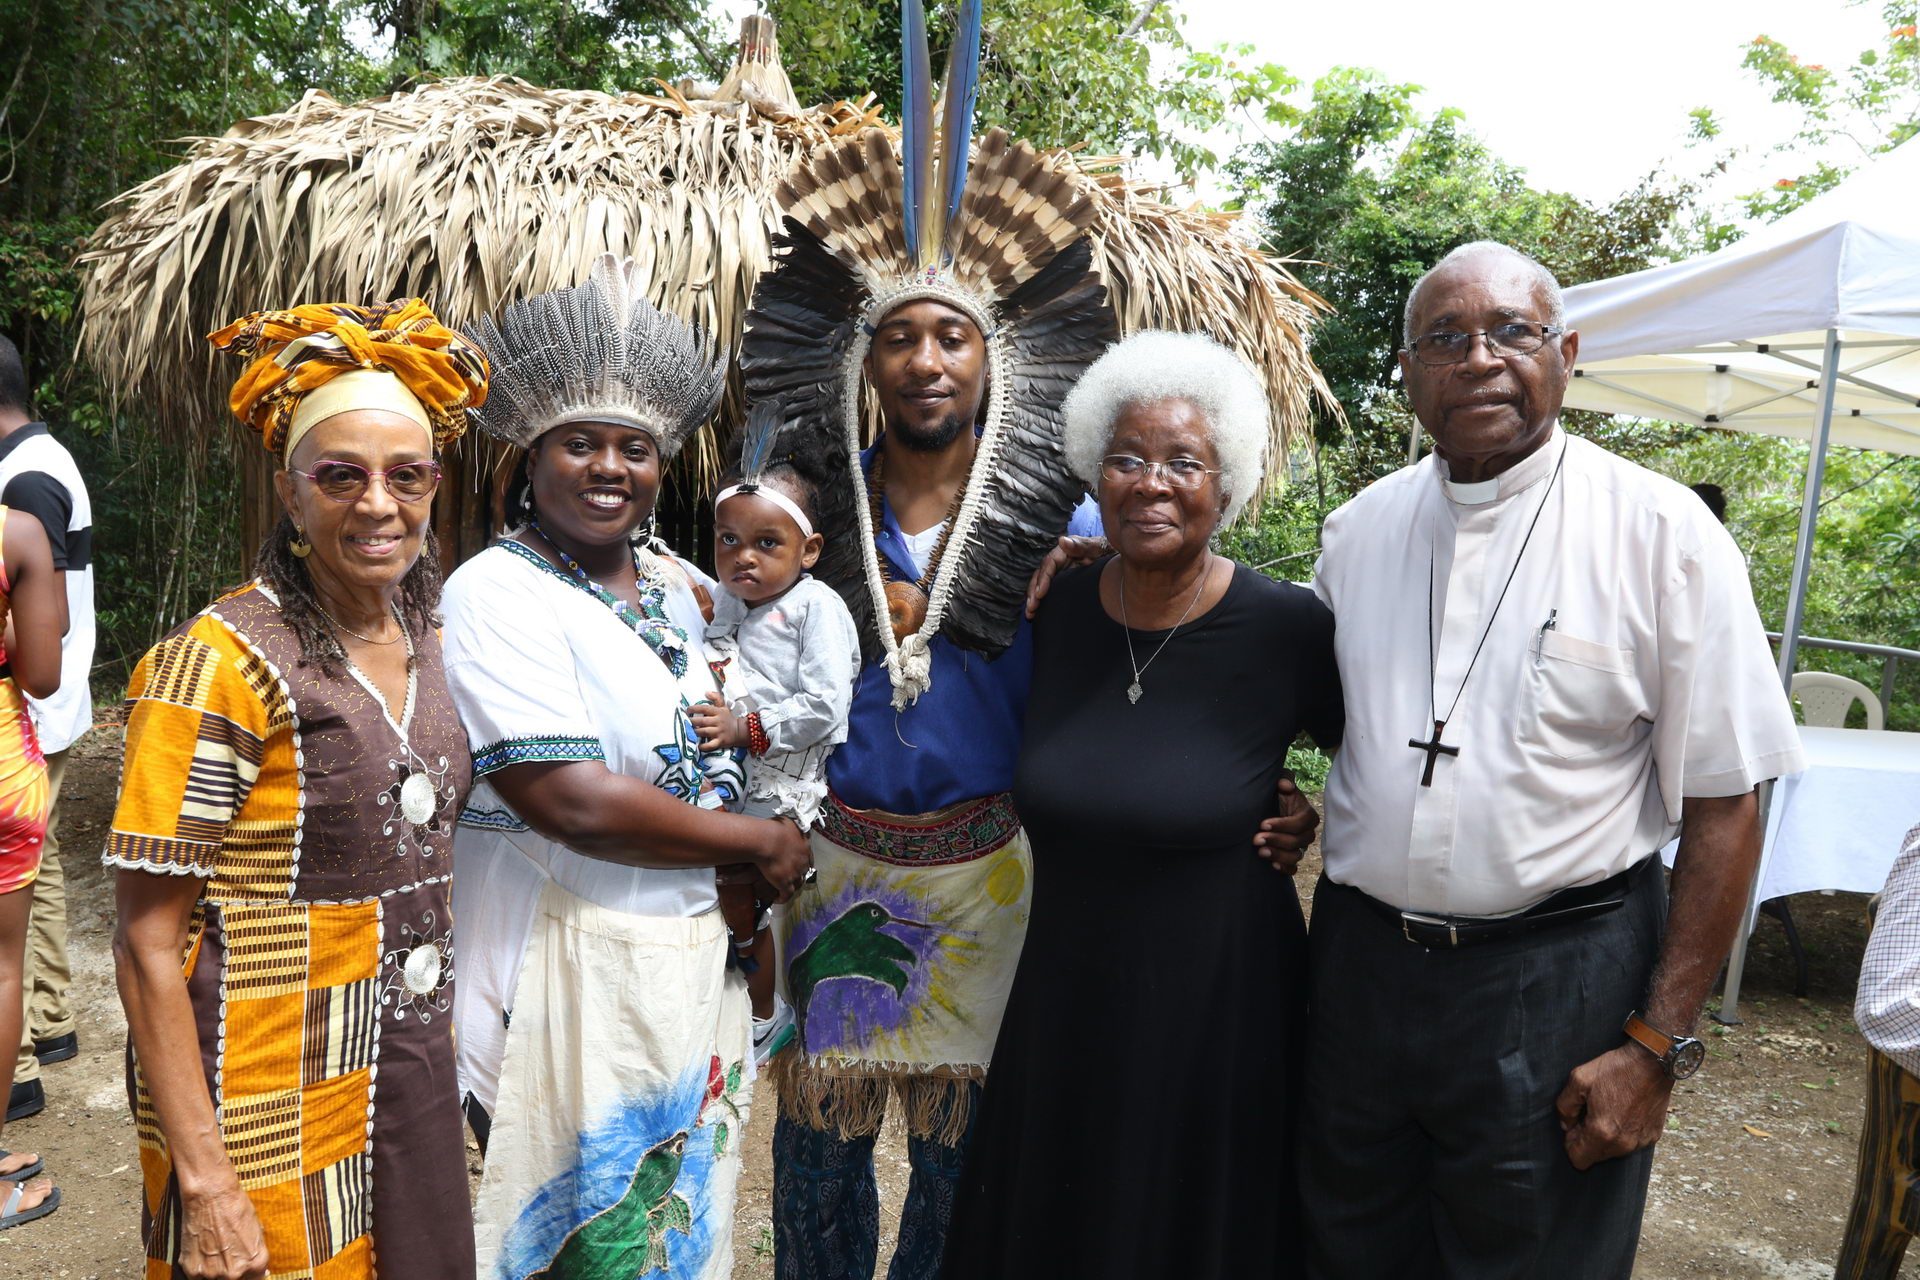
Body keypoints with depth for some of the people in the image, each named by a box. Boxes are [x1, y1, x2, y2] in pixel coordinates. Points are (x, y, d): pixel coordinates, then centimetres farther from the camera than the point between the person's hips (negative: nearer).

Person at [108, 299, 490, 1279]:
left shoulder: (428, 640, 3)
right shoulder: (220, 663, -17)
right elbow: (147, 948, -16)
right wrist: (203, 1183, -18)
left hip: (414, 1078, 6)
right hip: (274, 1106, -6)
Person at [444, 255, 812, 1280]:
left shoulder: (671, 584, 8)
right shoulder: (497, 594, -15)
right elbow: (569, 802, -24)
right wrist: (761, 841, -15)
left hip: (693, 960, 7)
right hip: (574, 978, -7)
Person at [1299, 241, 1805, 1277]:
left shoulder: (1663, 531, -9)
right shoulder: (1355, 530, 3)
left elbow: (1723, 809, -9)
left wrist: (1655, 1046, -10)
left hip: (1557, 985, -3)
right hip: (1358, 957, 4)